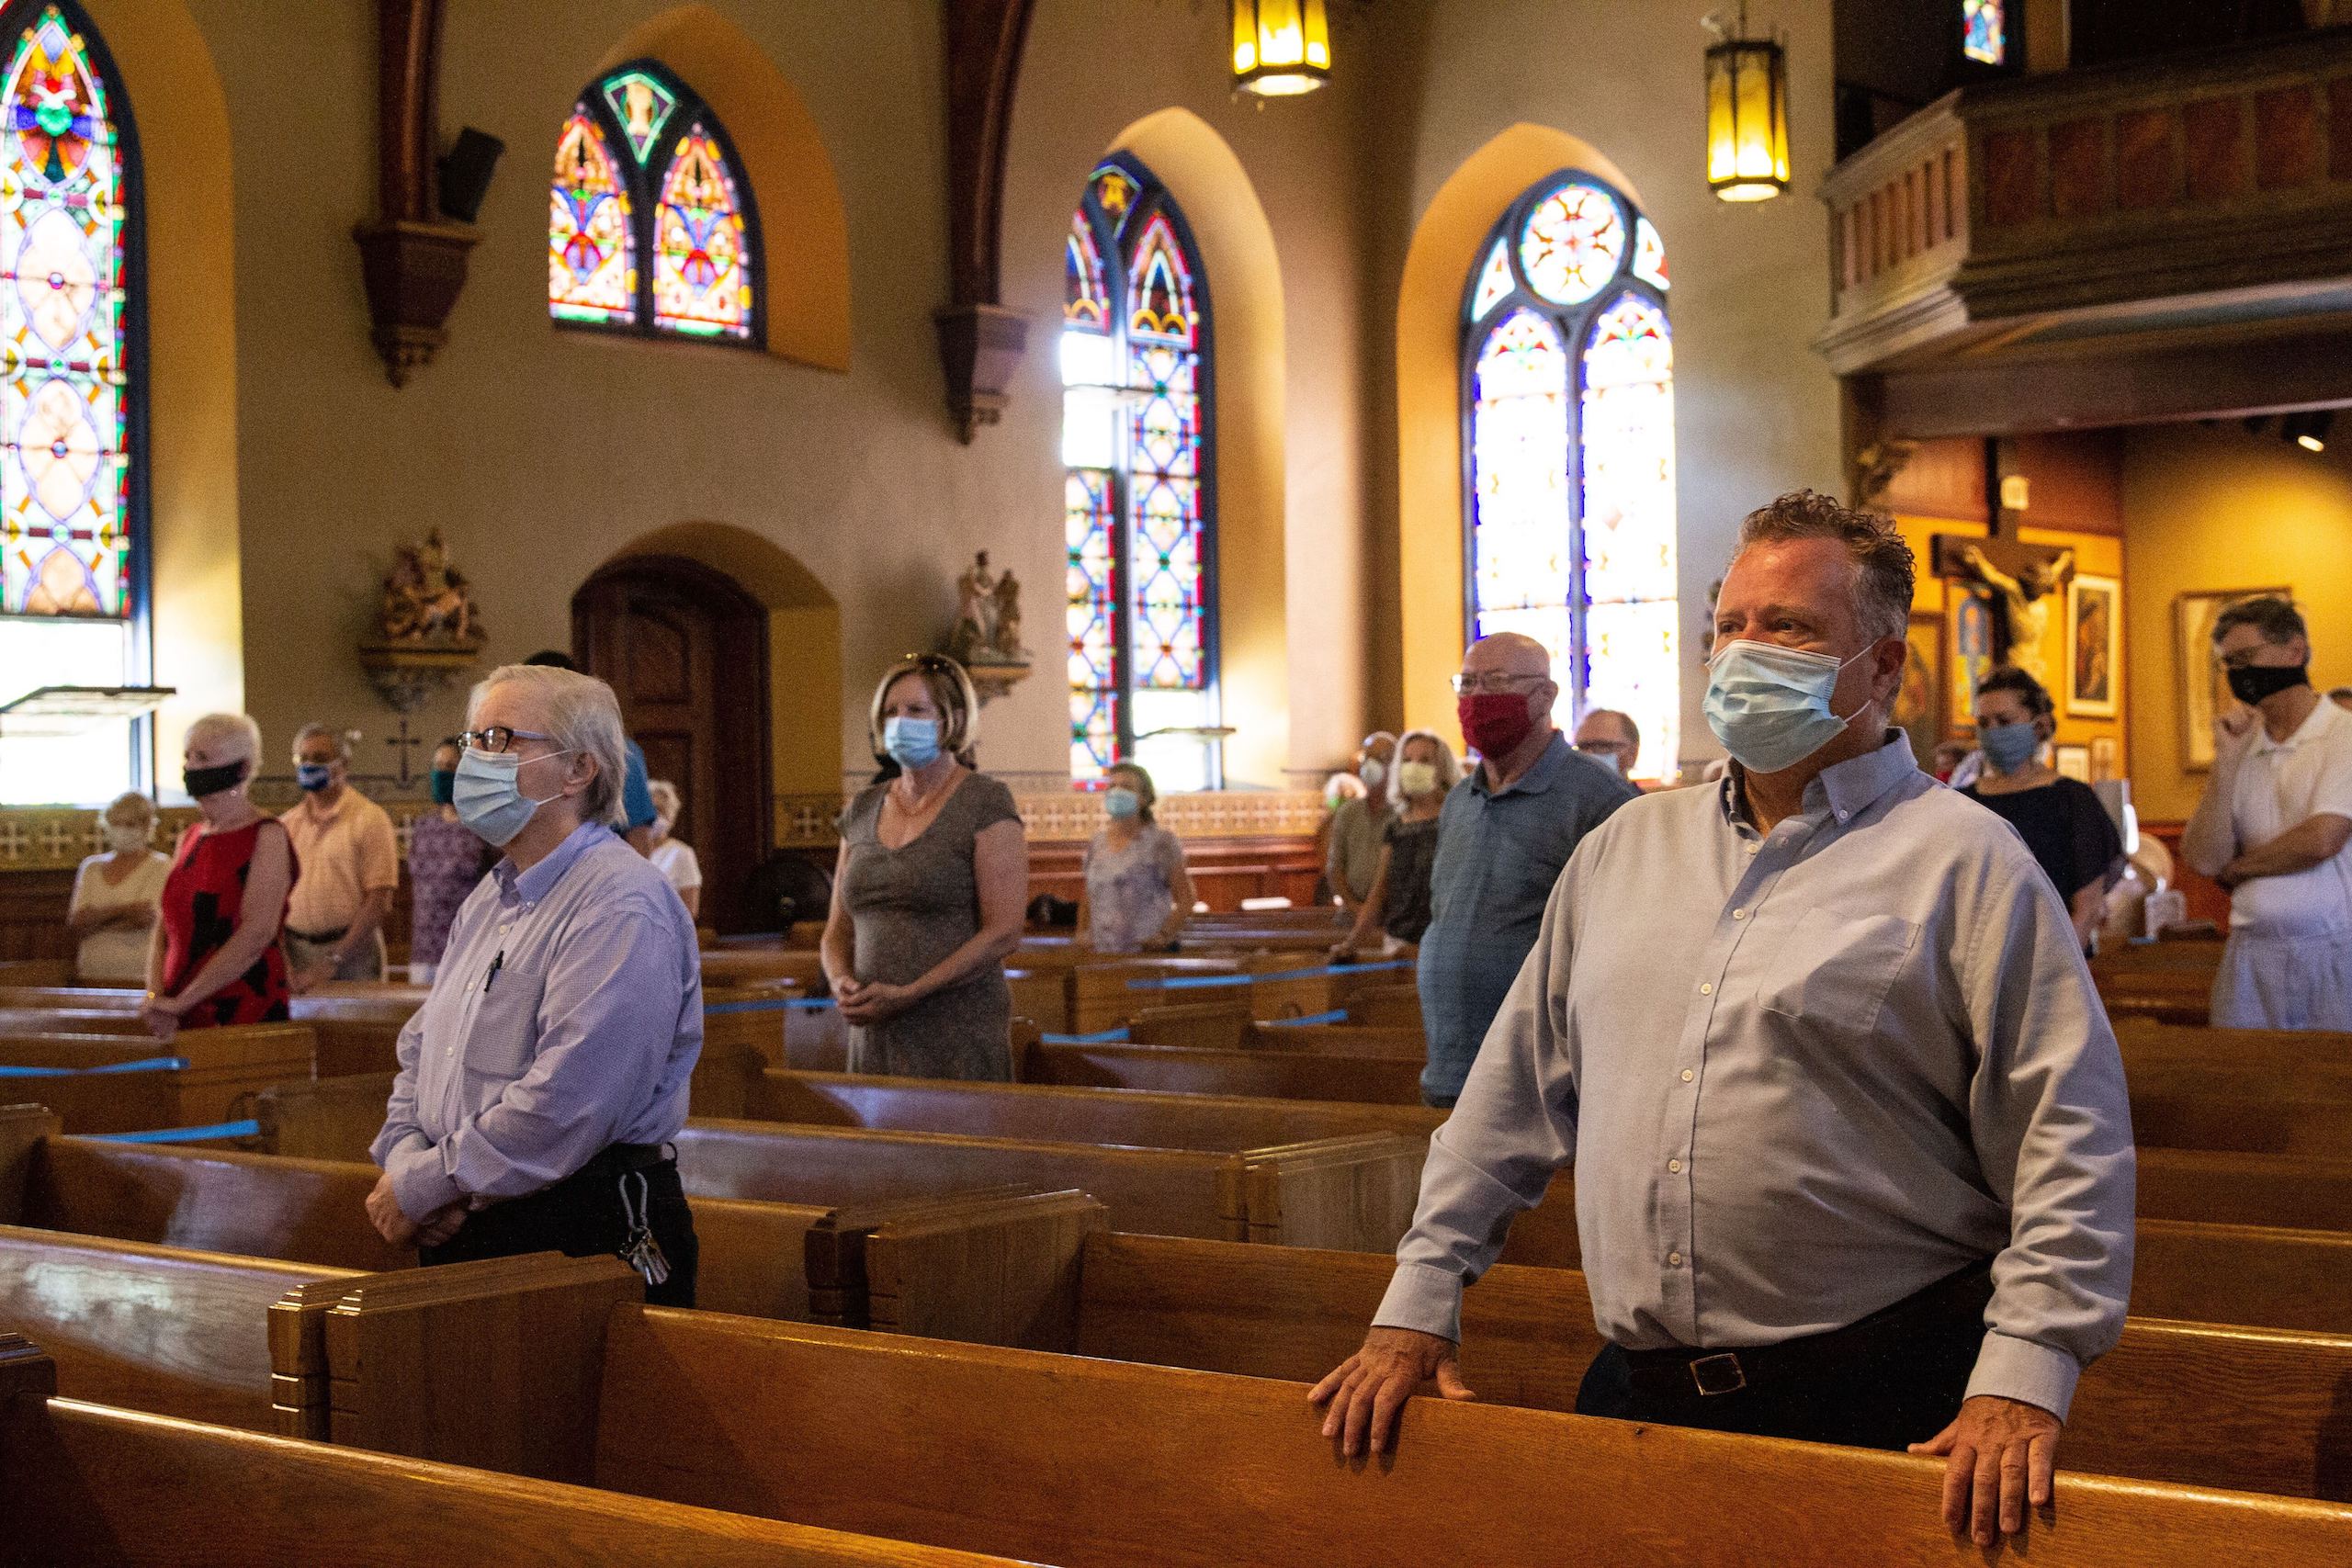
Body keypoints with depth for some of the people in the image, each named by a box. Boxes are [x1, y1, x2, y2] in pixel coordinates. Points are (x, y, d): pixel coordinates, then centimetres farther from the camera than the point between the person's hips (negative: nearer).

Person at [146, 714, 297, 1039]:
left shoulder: (267, 836, -7)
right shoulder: (189, 838, 15)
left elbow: (256, 934, -17)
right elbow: (163, 931, 13)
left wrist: (180, 1002, -16)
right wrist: (156, 998, -6)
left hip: (246, 1015, -6)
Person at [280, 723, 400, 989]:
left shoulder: (370, 819, -4)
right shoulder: (288, 823, 12)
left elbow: (379, 902, -10)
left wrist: (332, 962, -14)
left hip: (351, 949, -4)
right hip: (294, 949, 4)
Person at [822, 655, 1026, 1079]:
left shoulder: (986, 804, -5)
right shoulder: (862, 810, 13)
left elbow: (1003, 933, -13)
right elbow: (838, 931, 17)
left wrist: (907, 995, -18)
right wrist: (841, 981, -5)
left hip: (958, 1037, -5)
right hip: (874, 1038, 5)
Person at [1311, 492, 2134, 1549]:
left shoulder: (1964, 863, -4)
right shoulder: (1626, 849, 14)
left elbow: (2069, 1134, -10)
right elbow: (1516, 1087, 17)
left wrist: (2024, 1376, -19)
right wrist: (1420, 1301, 13)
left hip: (1884, 1401, -5)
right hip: (1638, 1389, 5)